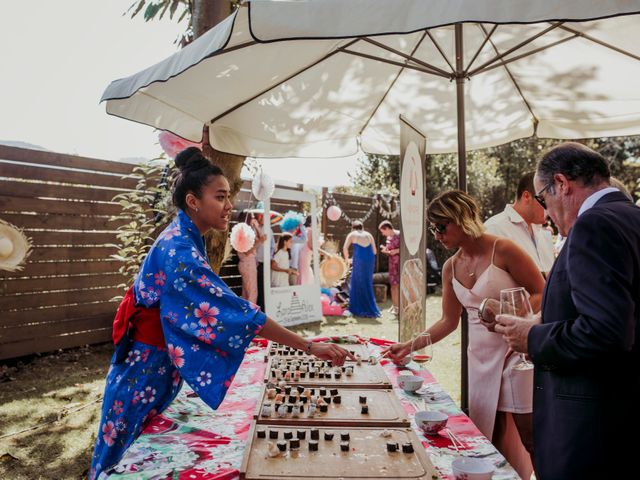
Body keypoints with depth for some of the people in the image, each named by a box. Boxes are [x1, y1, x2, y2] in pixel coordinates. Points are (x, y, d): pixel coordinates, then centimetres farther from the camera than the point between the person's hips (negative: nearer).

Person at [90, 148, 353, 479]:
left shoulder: (181, 240, 1)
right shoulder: (179, 251, -29)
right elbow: (236, 311, -34)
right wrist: (309, 346, -32)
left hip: (159, 363, 8)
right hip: (146, 367, -8)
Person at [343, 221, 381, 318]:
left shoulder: (352, 235, 9)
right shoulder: (369, 235, 18)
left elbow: (345, 248, -3)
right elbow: (374, 251, 15)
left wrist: (347, 259, 11)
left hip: (359, 260, -4)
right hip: (370, 260, 4)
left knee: (358, 284, 7)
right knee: (368, 284, 14)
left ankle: (359, 309, 9)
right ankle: (370, 309, 18)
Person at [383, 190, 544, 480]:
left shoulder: (502, 250, -12)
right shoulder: (450, 267, 6)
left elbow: (542, 293, -7)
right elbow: (449, 322, 10)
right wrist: (410, 346, 3)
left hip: (517, 348, -5)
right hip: (481, 354, 6)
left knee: (528, 435, 2)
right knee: (491, 434, 9)